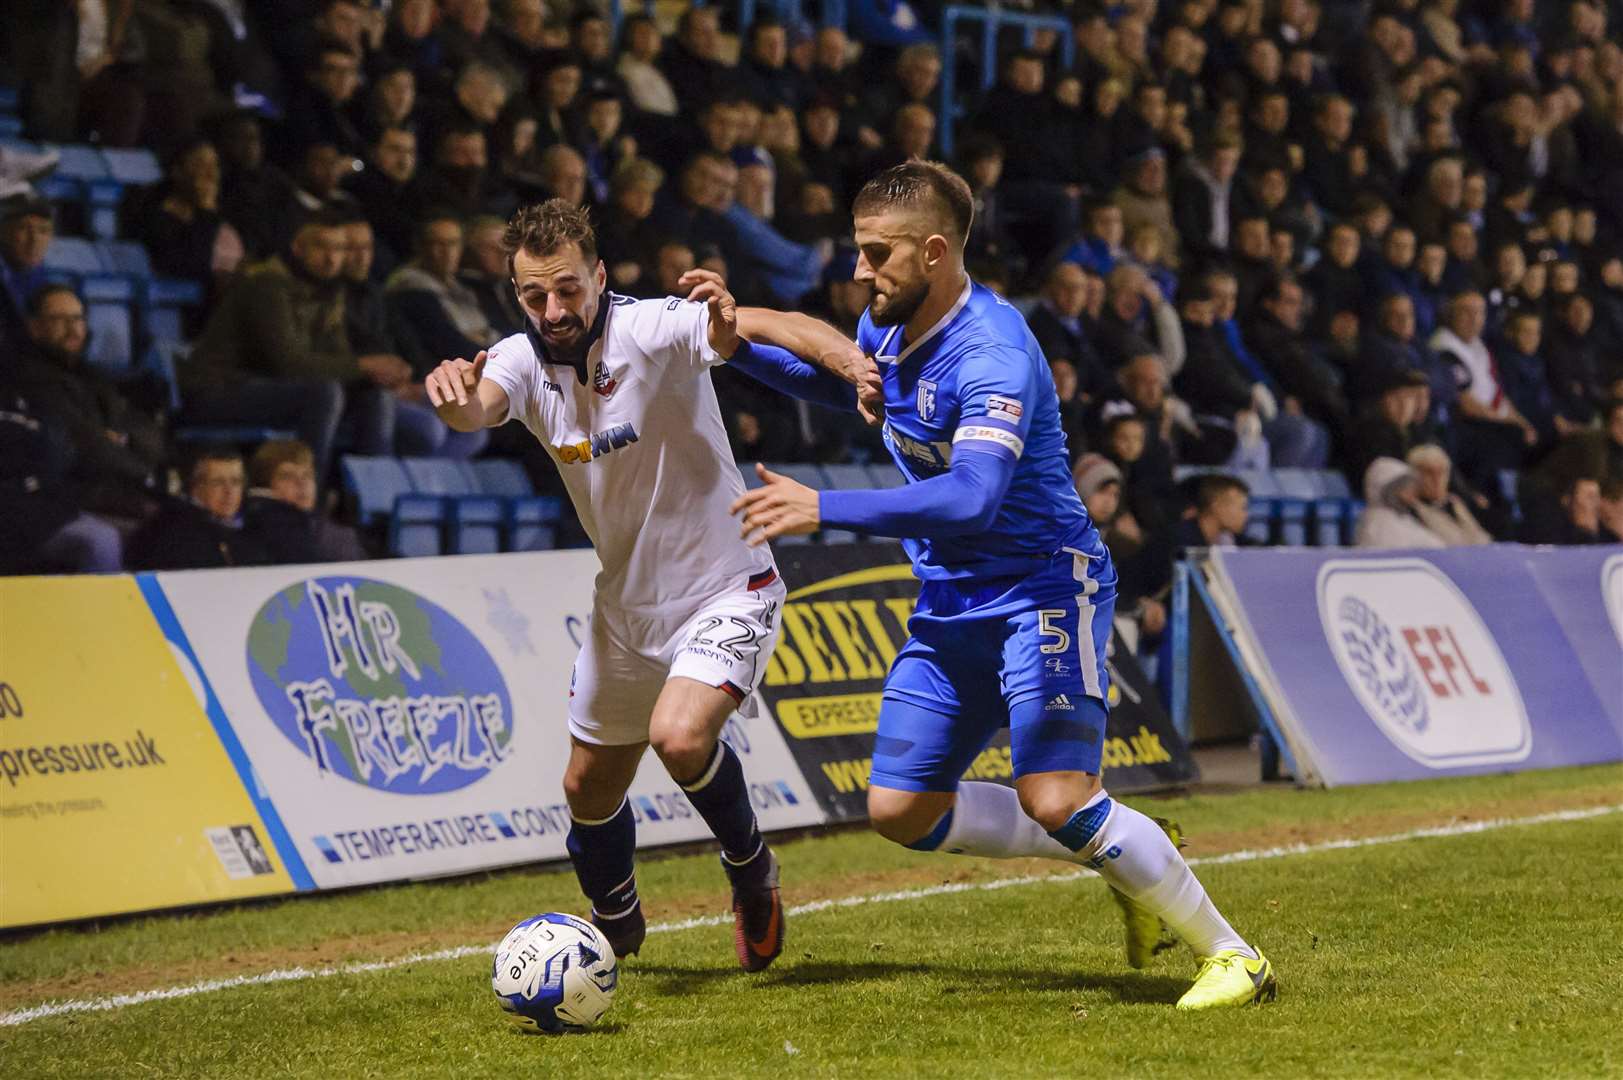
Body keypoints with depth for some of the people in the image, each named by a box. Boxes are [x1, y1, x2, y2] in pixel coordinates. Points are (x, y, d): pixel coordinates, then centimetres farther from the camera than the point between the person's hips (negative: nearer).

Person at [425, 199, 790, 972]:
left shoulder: (650, 330, -20)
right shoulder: (523, 359, -9)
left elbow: (723, 333, -38)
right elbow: (477, 407, -30)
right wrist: (456, 397, -55)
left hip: (725, 591, -6)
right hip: (626, 604, 6)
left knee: (680, 736, -29)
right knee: (590, 785, 15)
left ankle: (750, 868, 0)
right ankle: (614, 927, 44)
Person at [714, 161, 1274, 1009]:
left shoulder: (992, 354, -24)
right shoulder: (888, 327, 3)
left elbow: (972, 498, -37)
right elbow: (838, 383, 28)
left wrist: (823, 509, -38)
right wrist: (737, 341, 12)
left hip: (1044, 586, -9)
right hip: (951, 604, 9)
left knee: (1055, 801, -22)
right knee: (900, 811, 5)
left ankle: (1230, 955, -6)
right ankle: (1124, 860, 19)